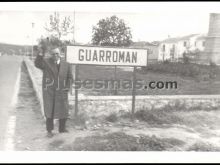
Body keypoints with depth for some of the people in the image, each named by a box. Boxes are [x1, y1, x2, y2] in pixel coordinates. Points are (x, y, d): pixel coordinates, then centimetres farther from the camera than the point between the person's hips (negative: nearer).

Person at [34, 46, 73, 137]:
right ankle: (49, 130, 15)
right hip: (49, 91, -3)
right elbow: (37, 64, -25)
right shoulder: (46, 62, -5)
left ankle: (62, 128, 25)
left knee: (63, 110, 7)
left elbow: (69, 77, 11)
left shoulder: (66, 64, 3)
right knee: (49, 111, 0)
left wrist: (68, 87, -2)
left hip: (61, 91, 3)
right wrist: (40, 54, -41)